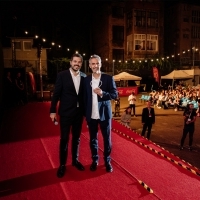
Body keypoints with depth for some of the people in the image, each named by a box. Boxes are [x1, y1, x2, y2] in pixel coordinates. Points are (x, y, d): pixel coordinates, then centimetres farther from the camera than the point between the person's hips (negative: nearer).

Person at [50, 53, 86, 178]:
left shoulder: (84, 77, 2)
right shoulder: (62, 75, -6)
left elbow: (84, 94, 6)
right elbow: (56, 94, -6)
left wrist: (85, 111, 6)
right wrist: (53, 111, -9)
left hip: (79, 112, 3)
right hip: (66, 112, -3)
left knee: (76, 138, 15)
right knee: (64, 139, 5)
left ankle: (75, 160, 32)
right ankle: (62, 164, 21)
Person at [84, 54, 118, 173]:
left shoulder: (108, 78, -3)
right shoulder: (86, 79, 4)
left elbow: (115, 94, -5)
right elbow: (85, 97, 7)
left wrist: (102, 93, -22)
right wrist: (85, 113, 4)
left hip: (105, 114, -2)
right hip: (91, 115, 2)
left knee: (107, 138, 9)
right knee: (93, 138, 13)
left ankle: (107, 161, 26)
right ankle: (95, 160, 30)